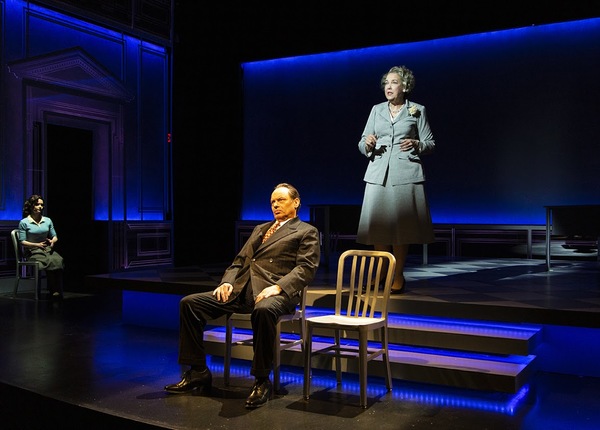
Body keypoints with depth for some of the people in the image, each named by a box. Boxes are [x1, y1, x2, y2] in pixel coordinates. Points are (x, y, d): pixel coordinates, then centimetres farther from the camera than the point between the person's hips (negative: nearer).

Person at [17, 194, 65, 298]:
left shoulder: (48, 221, 13)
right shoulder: (24, 222, 0)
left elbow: (55, 237, 18)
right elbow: (22, 241, -3)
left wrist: (52, 241, -6)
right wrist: (37, 245, -17)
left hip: (48, 249, 4)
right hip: (32, 251, -4)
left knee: (59, 260, -31)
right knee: (51, 262, -34)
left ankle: (58, 291, -29)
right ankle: (53, 291, -25)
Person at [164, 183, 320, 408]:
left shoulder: (307, 232, 11)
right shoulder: (260, 229, 30)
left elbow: (306, 268, -4)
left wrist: (277, 287, -20)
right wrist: (227, 282, 3)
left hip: (271, 291, -6)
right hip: (240, 288, 7)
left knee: (264, 310, -42)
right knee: (189, 303, -9)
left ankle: (262, 380, -24)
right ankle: (198, 372, -1)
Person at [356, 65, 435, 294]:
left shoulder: (417, 110, 8)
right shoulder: (377, 110, 15)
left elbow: (430, 144, 8)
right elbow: (362, 144, 14)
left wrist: (416, 144, -13)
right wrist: (368, 144, -9)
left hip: (406, 174, -2)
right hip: (378, 174, 3)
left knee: (401, 224, -3)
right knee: (377, 224, -1)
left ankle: (398, 276, 8)